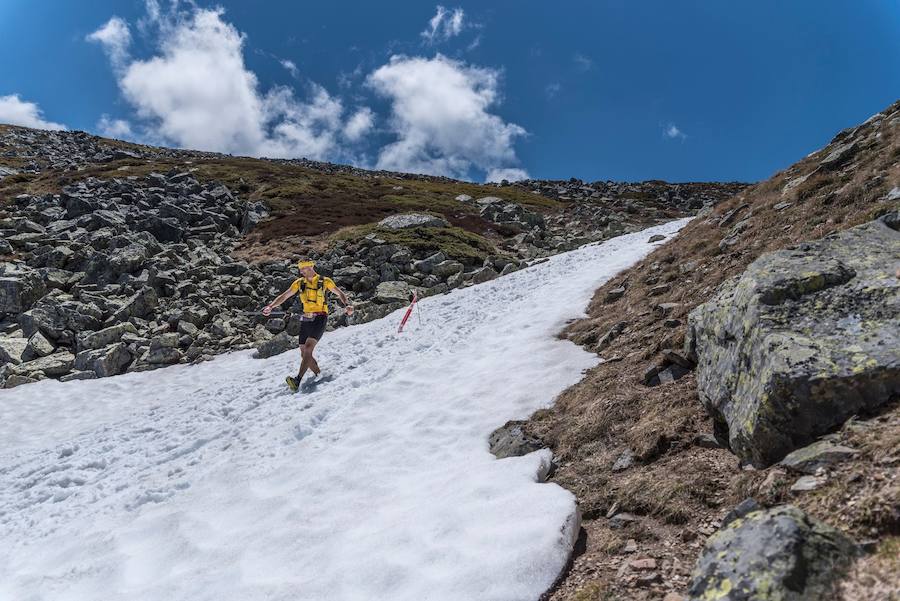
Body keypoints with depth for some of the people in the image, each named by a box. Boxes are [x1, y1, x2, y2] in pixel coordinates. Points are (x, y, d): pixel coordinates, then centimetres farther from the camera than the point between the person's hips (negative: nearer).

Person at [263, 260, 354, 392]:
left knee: (308, 348, -22)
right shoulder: (299, 283, 9)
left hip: (320, 319, -5)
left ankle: (297, 381, -31)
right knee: (304, 354, 1)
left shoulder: (324, 281, -1)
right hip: (306, 320, 5)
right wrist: (270, 306, -5)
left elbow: (339, 293, 9)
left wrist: (347, 304, -9)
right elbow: (284, 296, 9)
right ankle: (318, 374, 20)